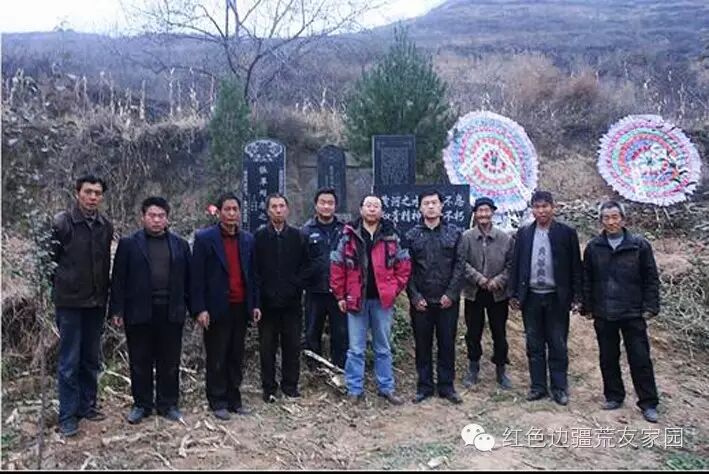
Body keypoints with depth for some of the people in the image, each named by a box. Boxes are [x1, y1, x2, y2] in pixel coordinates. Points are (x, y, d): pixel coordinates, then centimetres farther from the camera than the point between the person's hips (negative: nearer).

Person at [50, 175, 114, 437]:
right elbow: (48, 258, -6)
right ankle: (67, 415, 13)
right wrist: (60, 286, -3)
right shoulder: (61, 222, -10)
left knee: (91, 359, 13)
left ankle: (87, 405, 27)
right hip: (70, 302, -4)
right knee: (69, 361, 2)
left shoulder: (106, 225, 3)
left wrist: (104, 294, 9)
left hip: (96, 302, 4)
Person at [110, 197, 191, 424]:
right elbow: (118, 279, 1)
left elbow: (187, 279, 8)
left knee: (170, 362, 8)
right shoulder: (128, 243, 3)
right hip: (139, 311, -1)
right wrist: (117, 310, -5)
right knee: (140, 362, 9)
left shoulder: (180, 244, 8)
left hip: (171, 312, 1)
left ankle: (168, 404, 22)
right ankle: (141, 404, 23)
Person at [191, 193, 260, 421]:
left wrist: (255, 304, 8)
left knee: (236, 357, 11)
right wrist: (200, 309, -12)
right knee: (217, 358, 5)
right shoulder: (204, 238, -4)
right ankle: (218, 402, 17)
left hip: (241, 308, 4)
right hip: (217, 308, -4)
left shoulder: (248, 239, 9)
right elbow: (196, 276, -7)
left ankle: (234, 399, 23)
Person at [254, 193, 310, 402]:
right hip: (267, 301, -1)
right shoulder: (259, 236, 2)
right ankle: (269, 388, 16)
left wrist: (296, 285, -5)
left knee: (292, 345, 7)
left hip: (292, 301, 1)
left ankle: (290, 385, 20)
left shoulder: (297, 236, 7)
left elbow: (305, 265, 6)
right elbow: (254, 268, 0)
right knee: (267, 346, 5)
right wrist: (261, 291, -8)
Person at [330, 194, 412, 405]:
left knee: (383, 348, 13)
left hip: (382, 300, 1)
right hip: (356, 300, -1)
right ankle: (355, 389, 17)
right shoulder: (349, 235, -1)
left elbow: (404, 265, 5)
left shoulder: (391, 236, 2)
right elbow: (337, 266, 0)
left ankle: (386, 388, 24)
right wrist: (340, 295, -2)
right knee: (356, 349, 6)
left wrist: (394, 289, -2)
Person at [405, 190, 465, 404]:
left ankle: (446, 386, 19)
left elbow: (459, 265, -1)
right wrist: (415, 296, -8)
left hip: (447, 300, 0)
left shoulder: (454, 233, 4)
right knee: (423, 345, 8)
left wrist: (451, 294, -10)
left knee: (447, 344, 7)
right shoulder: (412, 236, 4)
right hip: (420, 301, 0)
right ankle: (424, 386, 19)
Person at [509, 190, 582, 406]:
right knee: (534, 345, 9)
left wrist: (576, 296, -5)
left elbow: (575, 266, -1)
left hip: (556, 297, -2)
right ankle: (538, 386, 20)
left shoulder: (566, 233, -2)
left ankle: (559, 388, 16)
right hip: (531, 297, 2)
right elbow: (516, 264, 7)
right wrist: (514, 293, 2)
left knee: (558, 345, 5)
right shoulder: (524, 233, 5)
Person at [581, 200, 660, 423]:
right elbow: (586, 281, 7)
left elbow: (651, 279, 0)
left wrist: (650, 307, -5)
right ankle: (614, 396, 26)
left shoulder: (639, 245, -2)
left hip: (633, 313, -2)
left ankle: (648, 403, 15)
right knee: (608, 358, 11)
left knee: (640, 358, 3)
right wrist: (588, 307, 4)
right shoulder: (593, 247, 3)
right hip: (603, 314, 2)